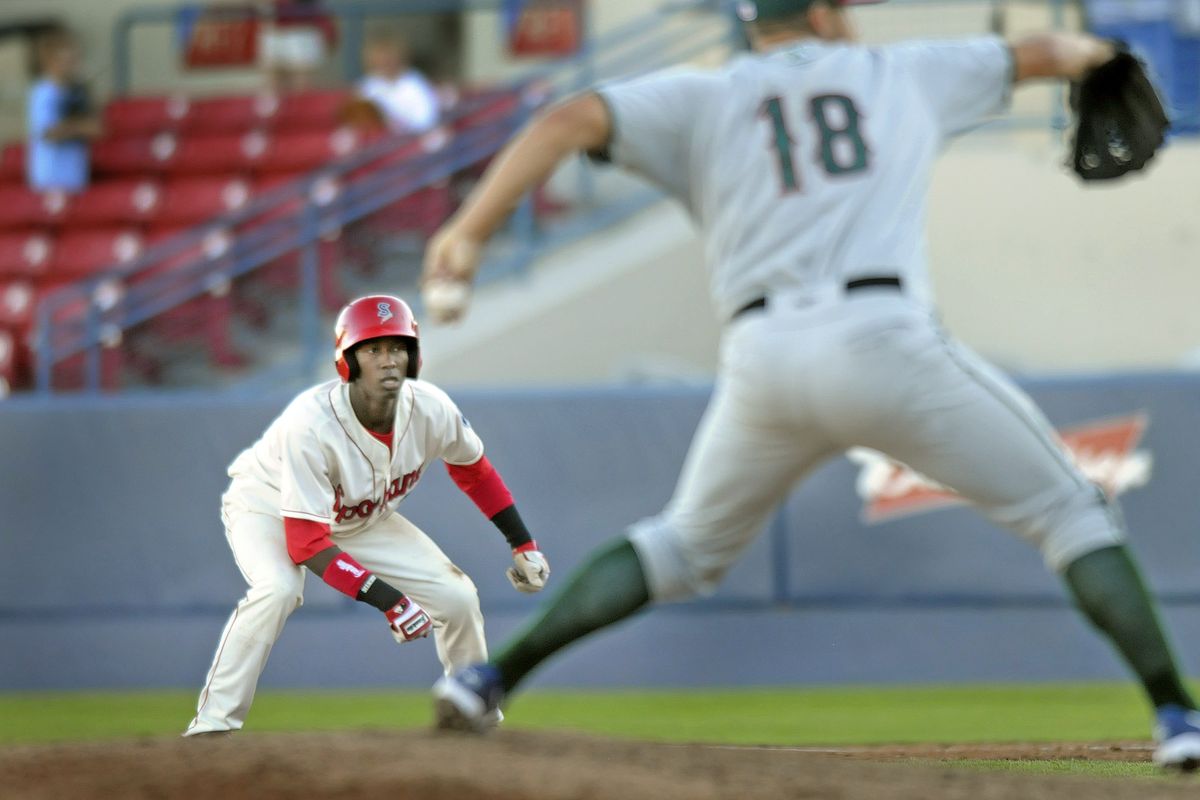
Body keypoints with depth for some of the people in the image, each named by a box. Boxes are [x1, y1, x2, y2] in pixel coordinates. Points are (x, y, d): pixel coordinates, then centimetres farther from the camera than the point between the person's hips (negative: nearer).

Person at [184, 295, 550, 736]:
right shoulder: (310, 425, -40)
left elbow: (470, 467, 1)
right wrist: (388, 599, -43)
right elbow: (305, 543, -38)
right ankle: (212, 726, -29)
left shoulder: (431, 410, -24)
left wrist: (522, 544, 6)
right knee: (278, 589, -37)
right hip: (268, 507, -5)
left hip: (362, 521, 5)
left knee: (457, 596, -4)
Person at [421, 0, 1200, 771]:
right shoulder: (902, 74, 22)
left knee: (688, 544, 26)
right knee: (1068, 512, 11)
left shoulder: (700, 101, 19)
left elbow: (569, 121, 4)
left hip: (762, 358, 2)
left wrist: (470, 231, 0)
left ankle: (488, 679, 16)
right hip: (883, 343, -2)